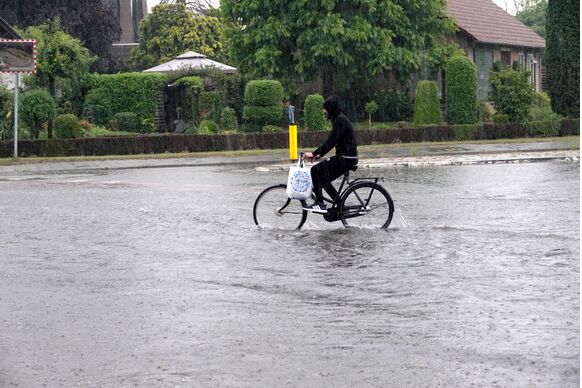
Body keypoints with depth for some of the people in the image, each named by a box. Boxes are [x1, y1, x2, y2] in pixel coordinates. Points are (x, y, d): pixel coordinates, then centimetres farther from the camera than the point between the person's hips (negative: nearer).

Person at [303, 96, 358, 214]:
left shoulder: (340, 120, -16)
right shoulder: (339, 119, 16)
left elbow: (331, 141, -23)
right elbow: (332, 141, 21)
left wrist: (314, 154, -22)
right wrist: (320, 154, 14)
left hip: (346, 159, -10)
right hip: (346, 157, 10)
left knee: (316, 170, -13)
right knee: (323, 178, 16)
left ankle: (320, 203, -14)